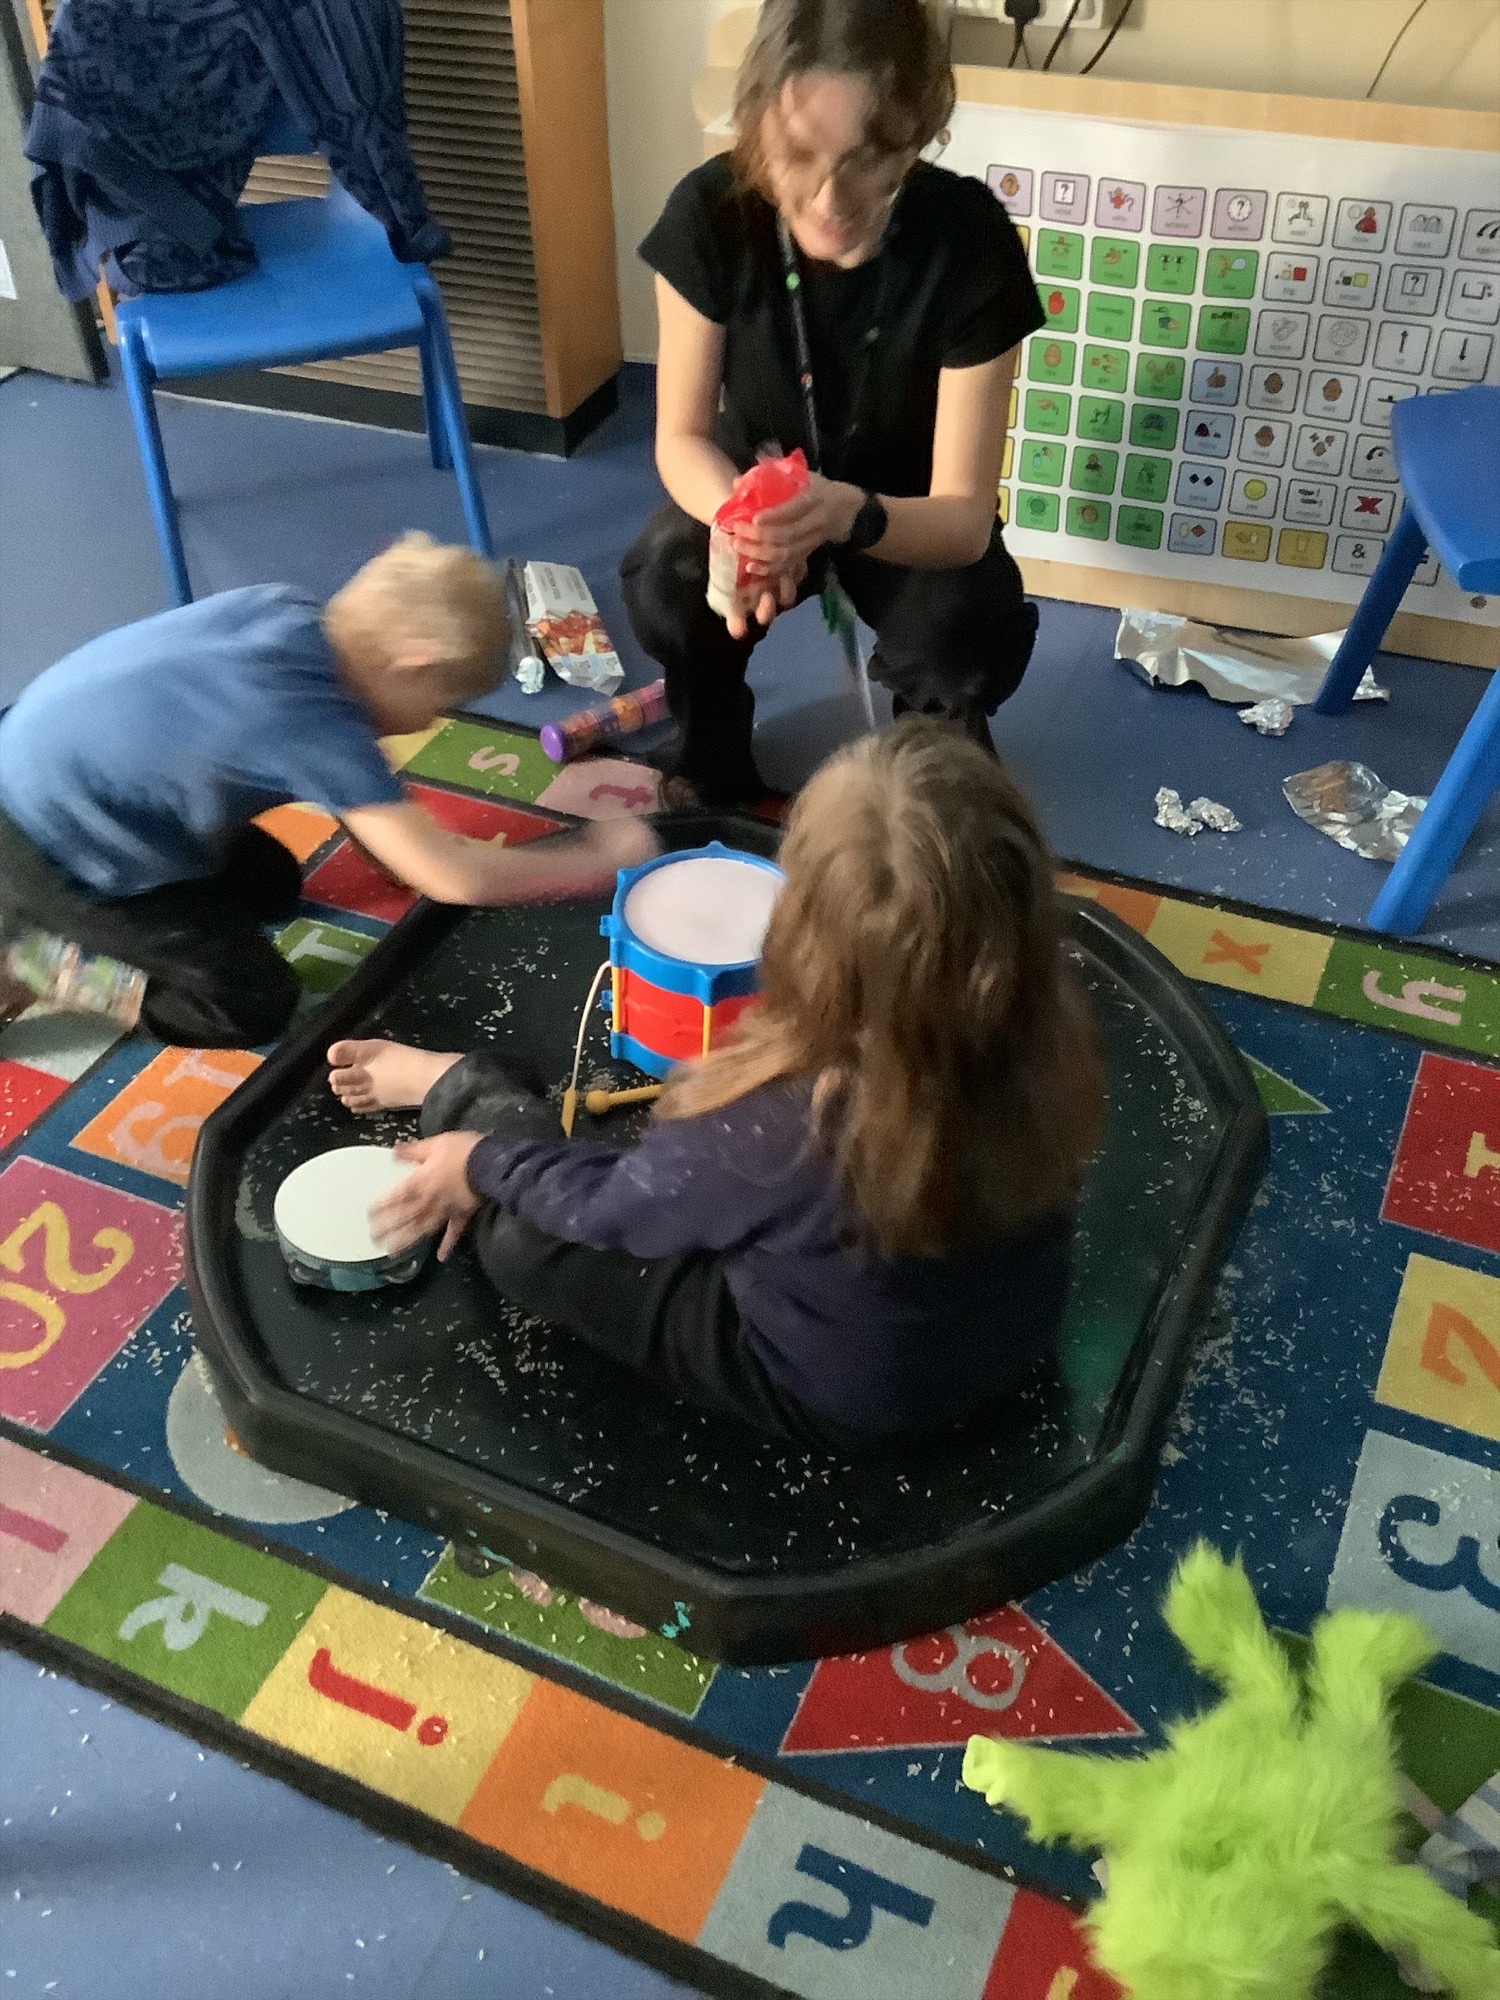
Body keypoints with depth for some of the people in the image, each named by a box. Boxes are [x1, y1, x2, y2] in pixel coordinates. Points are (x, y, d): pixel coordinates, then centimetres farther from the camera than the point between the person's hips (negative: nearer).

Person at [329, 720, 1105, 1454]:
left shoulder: (790, 1119, -40)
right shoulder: (1050, 1026, -24)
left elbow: (620, 1207, -19)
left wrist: (486, 1165, 0)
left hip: (844, 1396, -5)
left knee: (524, 1236, 3)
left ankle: (459, 1088, 30)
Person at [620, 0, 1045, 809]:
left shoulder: (969, 242, -29)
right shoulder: (710, 213, -25)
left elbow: (964, 515, -28)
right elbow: (681, 437, -17)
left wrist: (851, 516, -50)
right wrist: (741, 518, -41)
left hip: (905, 508, -1)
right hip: (754, 478, 1)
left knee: (971, 641, -30)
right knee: (664, 580, -30)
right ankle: (712, 772, 0)